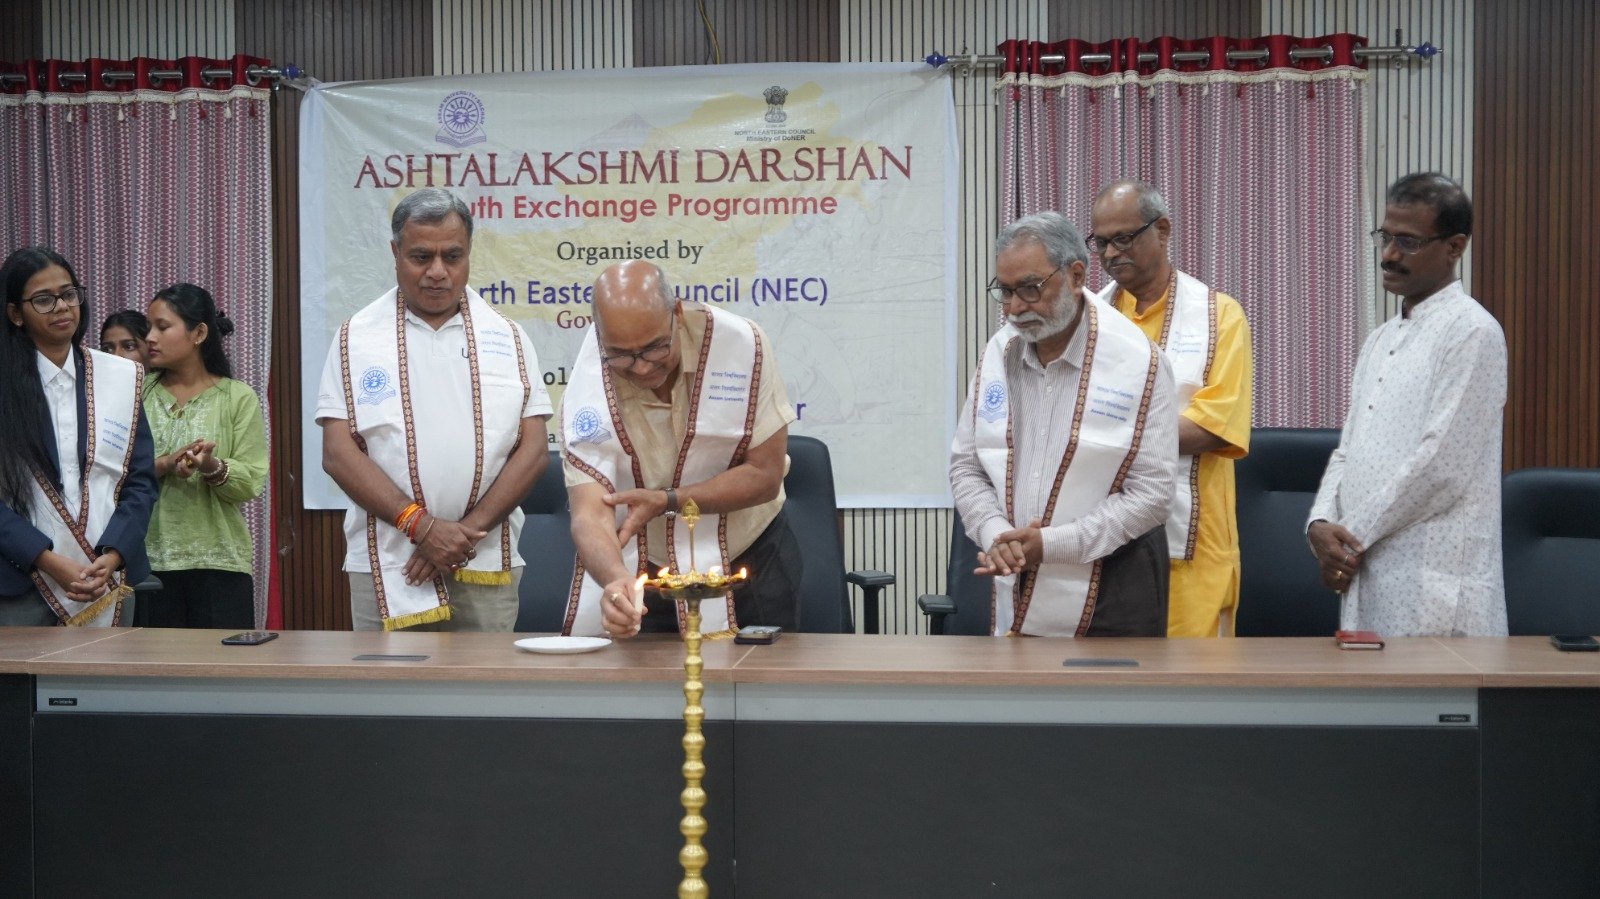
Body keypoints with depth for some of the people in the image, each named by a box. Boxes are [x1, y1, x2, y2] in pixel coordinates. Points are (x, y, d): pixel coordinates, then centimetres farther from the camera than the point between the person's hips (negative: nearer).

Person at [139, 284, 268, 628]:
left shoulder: (238, 397, 3)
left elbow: (252, 482, -4)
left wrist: (212, 467, -23)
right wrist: (163, 466, -18)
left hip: (218, 562, -2)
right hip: (149, 560, 2)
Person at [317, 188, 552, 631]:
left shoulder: (508, 338, 9)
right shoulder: (357, 338, 5)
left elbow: (533, 450, 3)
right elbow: (338, 453, -3)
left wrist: (469, 529, -9)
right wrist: (420, 525, -12)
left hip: (486, 567, 1)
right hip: (386, 568, -1)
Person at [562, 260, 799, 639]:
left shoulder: (743, 345, -20)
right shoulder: (586, 393, -21)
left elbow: (765, 477, -16)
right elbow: (590, 514, -27)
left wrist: (666, 502, -26)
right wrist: (616, 580, -48)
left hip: (750, 563, 0)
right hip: (638, 571, 0)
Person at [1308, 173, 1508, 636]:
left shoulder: (1471, 331, -7)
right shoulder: (1380, 340, 19)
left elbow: (1441, 463, -15)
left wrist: (1353, 536, -9)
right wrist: (1321, 523, -2)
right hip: (1368, 579, 7)